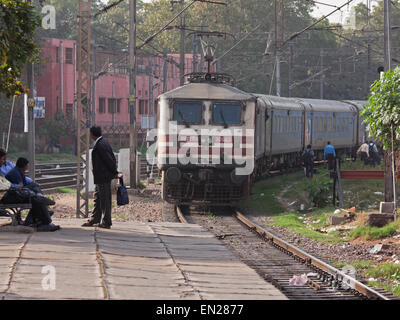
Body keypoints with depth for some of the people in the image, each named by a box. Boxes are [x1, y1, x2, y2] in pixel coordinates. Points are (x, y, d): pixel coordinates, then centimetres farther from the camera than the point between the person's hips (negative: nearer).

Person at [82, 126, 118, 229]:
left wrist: (114, 172, -9)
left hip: (102, 177, -10)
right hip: (101, 177, 10)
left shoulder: (99, 145, -20)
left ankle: (107, 222, 4)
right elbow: (112, 158, 15)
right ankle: (94, 219, 24)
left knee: (104, 200, -2)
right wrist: (114, 172, 14)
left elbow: (109, 159, -20)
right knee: (97, 198, 16)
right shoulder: (104, 142, 11)